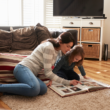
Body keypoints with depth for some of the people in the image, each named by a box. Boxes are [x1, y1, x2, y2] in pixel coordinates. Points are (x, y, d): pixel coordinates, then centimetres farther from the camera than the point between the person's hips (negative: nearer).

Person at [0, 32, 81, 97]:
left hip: (31, 72, 9)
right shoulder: (49, 47, -14)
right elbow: (48, 73, -15)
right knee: (34, 89, -39)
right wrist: (67, 82, -10)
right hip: (22, 68, -9)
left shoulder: (58, 50, 14)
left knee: (43, 89, -23)